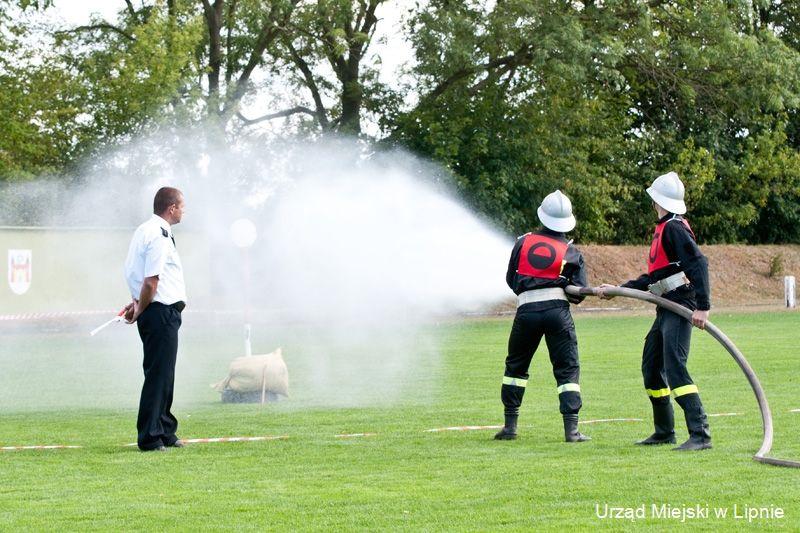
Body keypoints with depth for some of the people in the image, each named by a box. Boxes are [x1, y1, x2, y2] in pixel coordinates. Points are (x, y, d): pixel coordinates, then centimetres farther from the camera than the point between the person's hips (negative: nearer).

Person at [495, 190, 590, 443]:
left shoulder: (523, 242, 8)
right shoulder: (571, 252, 4)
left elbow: (511, 279, 11)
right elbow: (579, 292, 0)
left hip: (526, 310, 1)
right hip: (557, 309, -1)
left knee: (516, 366, 17)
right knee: (568, 369, 3)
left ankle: (510, 425, 17)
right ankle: (571, 429, -7)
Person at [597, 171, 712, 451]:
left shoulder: (675, 228, -11)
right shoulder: (663, 229, 21)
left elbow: (699, 264, -23)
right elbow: (653, 277, 27)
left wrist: (703, 307, -30)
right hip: (666, 309, 11)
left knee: (674, 367, -20)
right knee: (652, 368, 15)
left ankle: (700, 434, -24)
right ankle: (664, 432, 26)